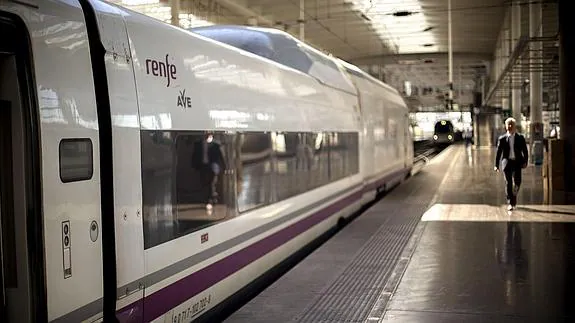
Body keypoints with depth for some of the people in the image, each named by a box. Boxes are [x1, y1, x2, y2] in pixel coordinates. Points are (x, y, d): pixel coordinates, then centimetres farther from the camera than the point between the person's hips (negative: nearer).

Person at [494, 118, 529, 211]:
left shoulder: (520, 137, 9)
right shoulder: (502, 138, 9)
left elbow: (525, 151, 8)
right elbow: (498, 152, 10)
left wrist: (525, 162, -4)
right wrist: (496, 165, 7)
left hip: (517, 162, 0)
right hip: (506, 162, 0)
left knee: (517, 182, -8)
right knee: (508, 183, -2)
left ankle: (514, 197, 22)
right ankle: (510, 203, 4)